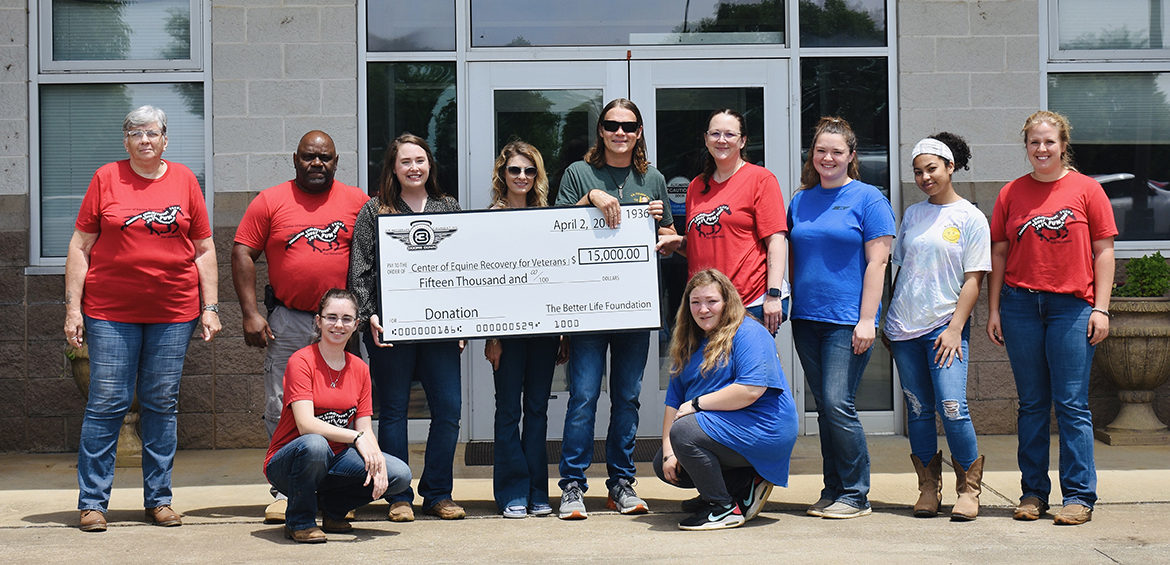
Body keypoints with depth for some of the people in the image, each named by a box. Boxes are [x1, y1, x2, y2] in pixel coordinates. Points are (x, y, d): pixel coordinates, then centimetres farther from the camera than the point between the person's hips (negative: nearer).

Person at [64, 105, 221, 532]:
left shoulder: (184, 180, 8)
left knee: (163, 404, 6)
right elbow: (80, 246, 4)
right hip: (110, 312, -1)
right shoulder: (106, 178, 4)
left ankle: (158, 498, 16)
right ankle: (92, 502, 8)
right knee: (107, 404, -2)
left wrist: (210, 308, 4)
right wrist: (73, 307, -2)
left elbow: (204, 250, 10)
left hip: (174, 313, 1)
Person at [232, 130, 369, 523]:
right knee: (281, 409, 1)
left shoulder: (357, 202, 5)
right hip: (288, 321, 0)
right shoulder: (270, 202, 3)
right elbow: (242, 254, 0)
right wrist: (250, 313, -8)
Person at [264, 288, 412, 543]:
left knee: (399, 476, -17)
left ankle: (332, 506, 9)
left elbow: (365, 429, 0)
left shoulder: (360, 369, 5)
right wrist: (356, 437, -31)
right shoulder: (301, 361, -13)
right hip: (287, 463, -5)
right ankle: (299, 522, -12)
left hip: (337, 460, 5)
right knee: (314, 445, -40)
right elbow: (306, 424, -24)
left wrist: (376, 459, -21)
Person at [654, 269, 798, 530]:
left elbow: (751, 390, -25)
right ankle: (748, 484, 6)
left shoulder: (748, 333, -11)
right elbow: (674, 402, 8)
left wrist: (696, 404, -17)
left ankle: (724, 509, -12)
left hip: (762, 430, -10)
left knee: (684, 431, -29)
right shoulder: (688, 345, 14)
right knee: (662, 466, 4)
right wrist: (668, 451, -5)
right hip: (722, 430, 10)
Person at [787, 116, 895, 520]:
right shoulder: (801, 201, 14)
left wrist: (867, 320, -13)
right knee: (824, 408, 9)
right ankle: (832, 491, 17)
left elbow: (877, 262, -7)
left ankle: (855, 495, 0)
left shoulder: (868, 200, -2)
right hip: (806, 320, 6)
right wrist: (791, 305, 11)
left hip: (847, 320, -5)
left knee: (838, 403, -11)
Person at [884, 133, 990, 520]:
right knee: (918, 410, 5)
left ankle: (968, 488, 2)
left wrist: (955, 328, -12)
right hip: (904, 328, 4)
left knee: (952, 408, -13)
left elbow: (974, 279, -3)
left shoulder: (970, 218, 1)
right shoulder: (912, 215, 13)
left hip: (945, 325, -4)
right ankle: (929, 488, 14)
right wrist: (887, 322, 13)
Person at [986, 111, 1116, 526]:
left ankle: (1079, 496, 4)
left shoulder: (1086, 190, 3)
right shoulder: (1011, 193, 8)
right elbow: (998, 253, 10)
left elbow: (1103, 251, 3)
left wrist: (1101, 308, -4)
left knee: (1071, 404, -3)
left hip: (1072, 305, -2)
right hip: (1020, 305, 2)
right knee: (1031, 404, 7)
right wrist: (993, 310, 5)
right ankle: (1033, 492, 14)